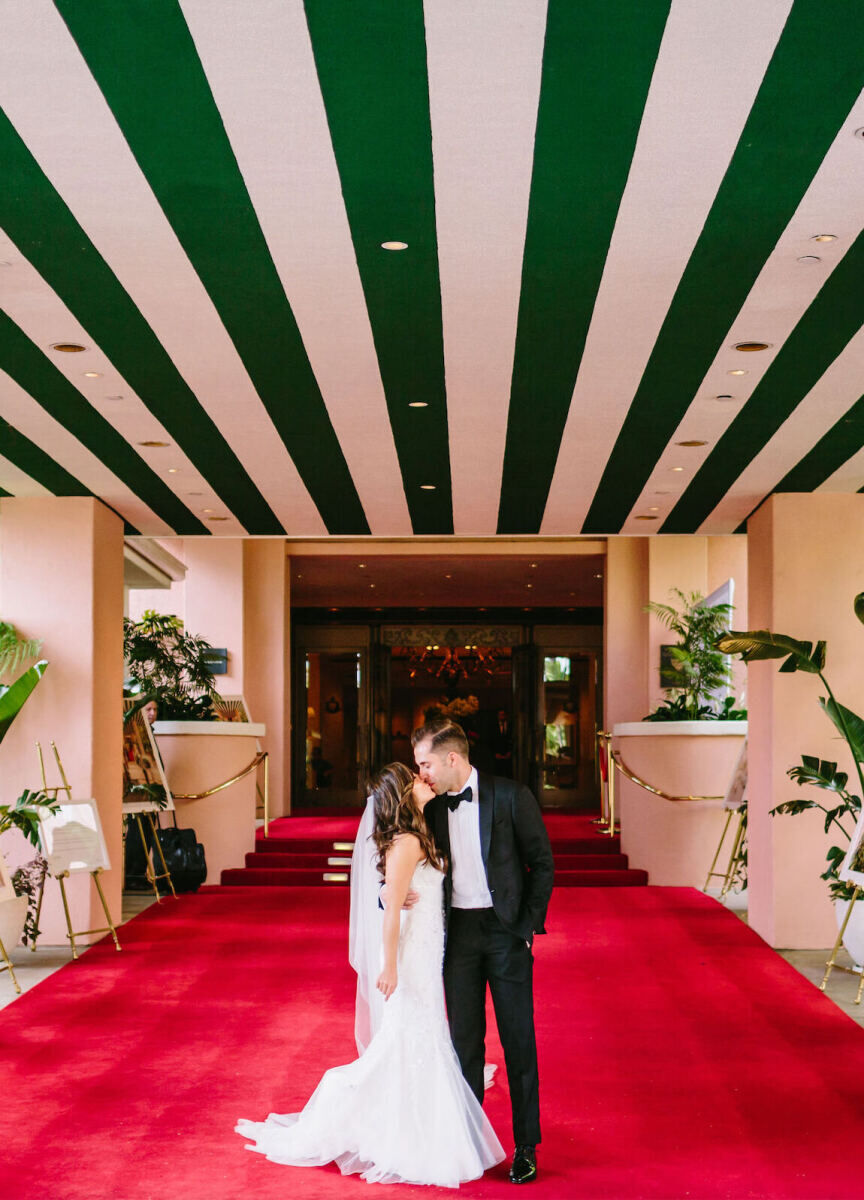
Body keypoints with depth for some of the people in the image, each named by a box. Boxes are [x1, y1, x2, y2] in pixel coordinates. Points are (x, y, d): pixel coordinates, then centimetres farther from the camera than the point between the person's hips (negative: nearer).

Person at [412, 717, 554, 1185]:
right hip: (457, 932, 4)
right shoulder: (433, 808, 6)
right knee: (464, 1040, 8)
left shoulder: (511, 796, -6)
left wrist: (528, 926, -7)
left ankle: (526, 1146, 11)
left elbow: (542, 862, -3)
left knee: (518, 1040, 2)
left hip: (505, 930, -4)